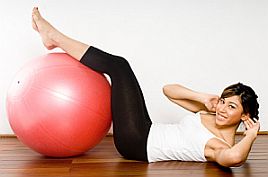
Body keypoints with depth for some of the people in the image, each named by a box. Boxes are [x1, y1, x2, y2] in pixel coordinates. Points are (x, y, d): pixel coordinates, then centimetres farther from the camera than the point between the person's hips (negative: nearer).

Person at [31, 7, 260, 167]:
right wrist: (203, 97, -3)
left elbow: (235, 157, -43)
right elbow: (168, 89, 11)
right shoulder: (210, 113, 7)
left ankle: (54, 37, 2)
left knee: (119, 65, -12)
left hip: (138, 144, -8)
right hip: (146, 132, 8)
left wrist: (251, 135, -23)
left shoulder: (222, 148, -16)